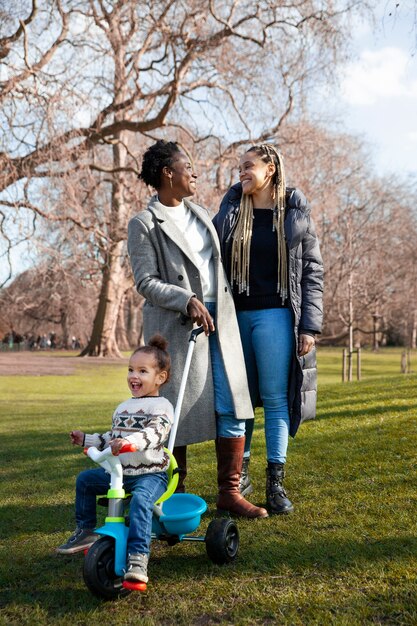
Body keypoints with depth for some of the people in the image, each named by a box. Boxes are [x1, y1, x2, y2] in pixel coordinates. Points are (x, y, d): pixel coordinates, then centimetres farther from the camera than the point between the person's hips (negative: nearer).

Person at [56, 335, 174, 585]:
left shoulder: (161, 406, -10)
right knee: (85, 479, 11)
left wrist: (130, 441, -46)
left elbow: (154, 433, -30)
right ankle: (86, 531, 25)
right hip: (121, 471, 9)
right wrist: (86, 439, 22)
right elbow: (112, 438, 27)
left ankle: (138, 557, -37)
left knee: (140, 499, -36)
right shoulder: (123, 407, 15)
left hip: (151, 473, -8)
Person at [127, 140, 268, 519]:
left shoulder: (200, 214, 18)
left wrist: (223, 309, 21)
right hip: (175, 327, -6)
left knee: (232, 407, 1)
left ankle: (229, 492, 12)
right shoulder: (144, 225, -3)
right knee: (178, 412, 1)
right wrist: (188, 301, -20)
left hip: (220, 320, 6)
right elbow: (146, 282, -10)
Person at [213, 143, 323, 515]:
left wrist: (310, 326, -5)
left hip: (275, 316, -2)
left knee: (275, 399, -1)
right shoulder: (230, 210, 9)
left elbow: (313, 272, 1)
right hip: (235, 314, 3)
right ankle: (240, 474, 20)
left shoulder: (296, 213, 2)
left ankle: (276, 483, 9)